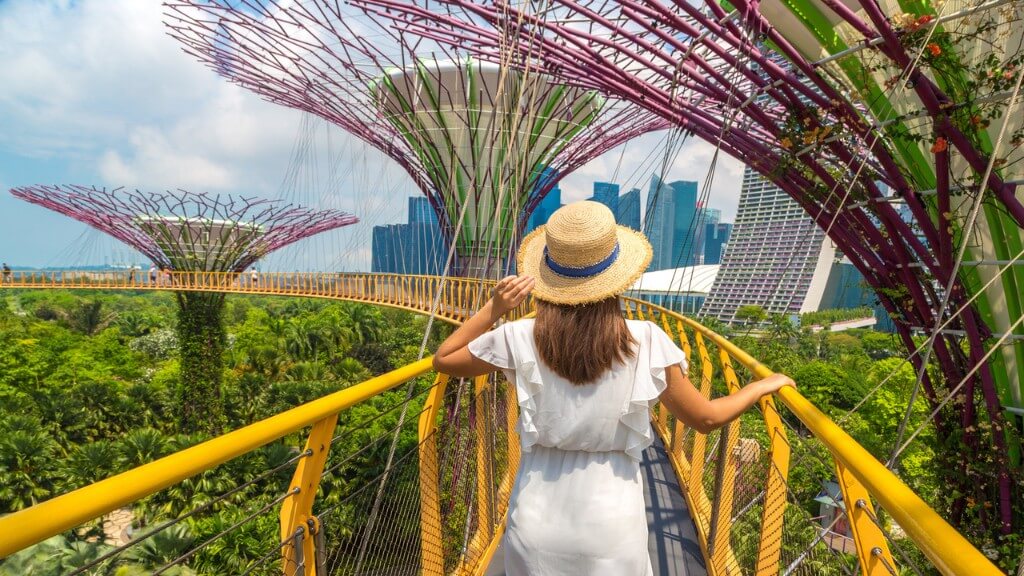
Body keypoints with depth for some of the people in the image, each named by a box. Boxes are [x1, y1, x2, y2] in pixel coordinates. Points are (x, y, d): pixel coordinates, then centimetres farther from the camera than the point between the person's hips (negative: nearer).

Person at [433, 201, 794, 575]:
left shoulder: (520, 339, -14)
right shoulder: (645, 342, -15)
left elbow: (443, 360, 2)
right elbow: (706, 418, -3)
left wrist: (493, 309, -4)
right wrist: (764, 385, 14)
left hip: (537, 520, 1)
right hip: (612, 523, 0)